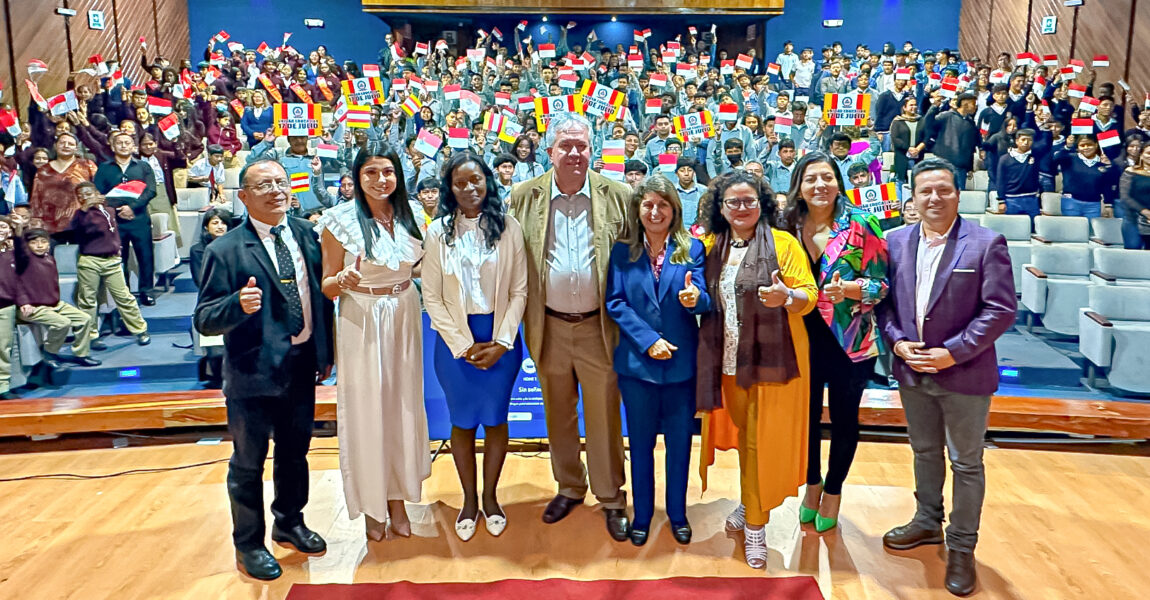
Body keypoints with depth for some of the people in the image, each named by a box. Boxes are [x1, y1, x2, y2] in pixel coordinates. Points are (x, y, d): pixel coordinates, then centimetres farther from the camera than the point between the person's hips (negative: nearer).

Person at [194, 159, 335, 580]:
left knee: (295, 453, 22)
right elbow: (205, 321, -15)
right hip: (254, 372, -5)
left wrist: (326, 352, 9)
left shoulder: (305, 233, 3)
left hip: (303, 367, 5)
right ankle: (248, 545, 31)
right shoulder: (225, 251, -13)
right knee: (248, 463, 11)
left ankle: (289, 524, 44)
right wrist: (238, 304, -35)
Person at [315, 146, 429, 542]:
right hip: (361, 321, -4)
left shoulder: (408, 216, 2)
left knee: (403, 404, 12)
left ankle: (398, 498, 29)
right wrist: (344, 280, -27)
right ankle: (372, 505, 24)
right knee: (367, 409, 6)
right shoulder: (340, 220, -10)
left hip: (404, 317, 4)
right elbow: (327, 286, -7)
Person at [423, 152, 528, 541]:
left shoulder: (508, 228, -3)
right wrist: (463, 344, -8)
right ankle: (469, 500, 27)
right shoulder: (438, 232, -1)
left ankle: (490, 497, 28)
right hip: (455, 339, 0)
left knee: (495, 418, 9)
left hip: (501, 338, 0)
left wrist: (501, 342, -10)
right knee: (462, 421, 10)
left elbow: (519, 291, -3)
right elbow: (432, 297, -2)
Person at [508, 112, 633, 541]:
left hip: (599, 327, -2)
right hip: (549, 328, 2)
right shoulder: (524, 197, 1)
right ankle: (569, 487, 35)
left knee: (604, 415, 7)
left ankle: (611, 498, 23)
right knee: (558, 413, 16)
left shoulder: (617, 196, -2)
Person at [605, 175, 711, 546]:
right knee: (641, 443, 13)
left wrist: (695, 298, -33)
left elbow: (704, 300, -9)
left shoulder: (692, 249, -1)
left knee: (679, 442, 11)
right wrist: (648, 341, -15)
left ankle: (677, 513, 31)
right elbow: (615, 303, -5)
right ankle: (642, 515, 30)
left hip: (682, 362, 0)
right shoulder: (622, 252, 1)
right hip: (637, 362, 0)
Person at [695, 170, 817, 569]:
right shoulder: (713, 247, 8)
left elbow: (809, 295, -10)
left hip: (772, 359, -4)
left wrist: (787, 297, -31)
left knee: (763, 440, 3)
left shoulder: (783, 243, -6)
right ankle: (751, 504, 37)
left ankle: (755, 524, 16)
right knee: (743, 434, 18)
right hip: (729, 360, 4)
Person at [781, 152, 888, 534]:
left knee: (843, 419, 11)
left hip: (849, 341, -2)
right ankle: (812, 484, 37)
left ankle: (832, 491, 32)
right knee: (806, 415, 13)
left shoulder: (861, 225, -9)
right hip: (804, 340, 3)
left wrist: (850, 289, -25)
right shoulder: (788, 227, 0)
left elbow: (883, 284, -8)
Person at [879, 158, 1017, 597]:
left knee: (966, 462, 8)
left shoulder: (986, 243, -11)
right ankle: (927, 522, 39)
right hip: (912, 371, 4)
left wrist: (953, 352, -18)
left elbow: (1001, 310, -13)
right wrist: (898, 343, -10)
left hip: (964, 374, -4)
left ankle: (962, 547, 23)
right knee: (925, 451, 20)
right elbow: (885, 300, 5)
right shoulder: (896, 242, 2)